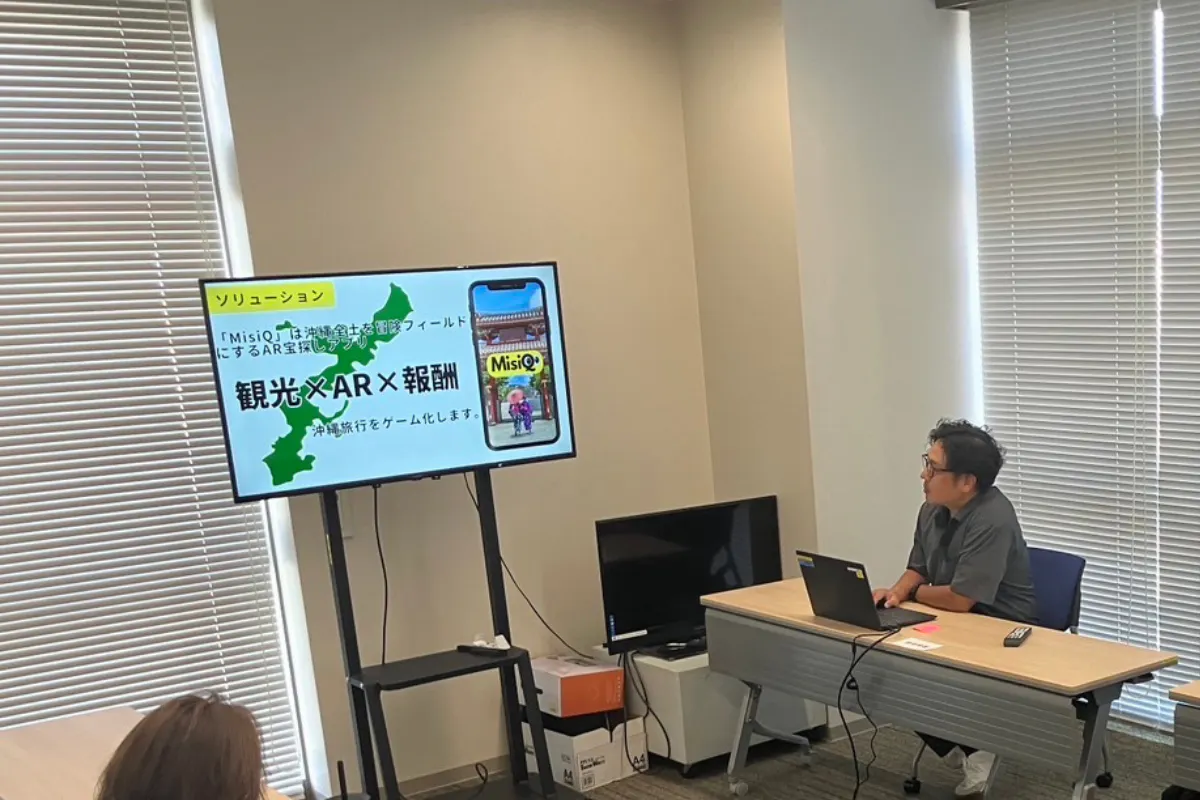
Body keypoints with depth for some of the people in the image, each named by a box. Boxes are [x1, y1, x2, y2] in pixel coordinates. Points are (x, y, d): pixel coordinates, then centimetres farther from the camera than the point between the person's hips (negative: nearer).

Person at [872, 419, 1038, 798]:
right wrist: (897, 591, -11)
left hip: (1004, 636, -8)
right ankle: (960, 749, 4)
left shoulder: (993, 521, -27)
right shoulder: (932, 509, 0)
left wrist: (914, 593, -9)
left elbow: (959, 599, -28)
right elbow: (917, 570, 12)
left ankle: (975, 749, 1)